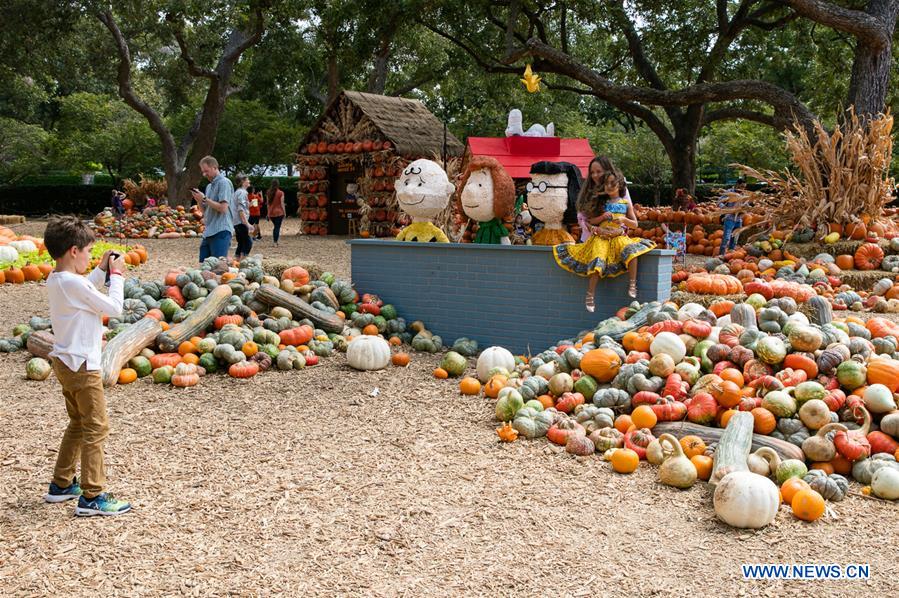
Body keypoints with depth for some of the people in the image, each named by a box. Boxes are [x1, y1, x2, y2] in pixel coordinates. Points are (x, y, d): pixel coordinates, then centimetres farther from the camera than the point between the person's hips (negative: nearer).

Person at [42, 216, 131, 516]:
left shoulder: (55, 280, 6)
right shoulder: (74, 283, -22)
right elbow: (114, 307, -16)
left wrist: (101, 271, 15)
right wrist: (116, 275, -5)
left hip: (65, 362, 10)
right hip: (81, 366, -10)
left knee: (78, 424, 21)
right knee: (96, 427, -3)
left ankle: (61, 484, 29)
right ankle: (92, 497, 1)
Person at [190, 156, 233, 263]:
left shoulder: (224, 183, -7)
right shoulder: (209, 186, 20)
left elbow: (223, 208, -16)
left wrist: (204, 199, -11)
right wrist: (199, 200, 5)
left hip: (220, 231, -9)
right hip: (208, 231, 9)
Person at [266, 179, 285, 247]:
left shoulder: (268, 193, 3)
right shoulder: (281, 193, -8)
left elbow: (268, 204, 7)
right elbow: (282, 204, -7)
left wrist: (268, 213, 14)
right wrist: (284, 213, 0)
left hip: (271, 213, 4)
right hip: (279, 212, -4)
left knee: (275, 227, 19)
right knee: (277, 227, 0)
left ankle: (275, 241, 16)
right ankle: (275, 243, -4)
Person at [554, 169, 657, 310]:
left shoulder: (626, 203, 11)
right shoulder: (600, 202, 11)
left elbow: (635, 224, 12)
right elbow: (590, 221, 10)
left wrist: (624, 220, -7)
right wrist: (602, 217, -8)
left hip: (619, 236, 0)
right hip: (601, 237, 0)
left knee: (631, 251, -32)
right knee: (597, 262, -21)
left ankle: (633, 284, -26)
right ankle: (590, 295, -15)